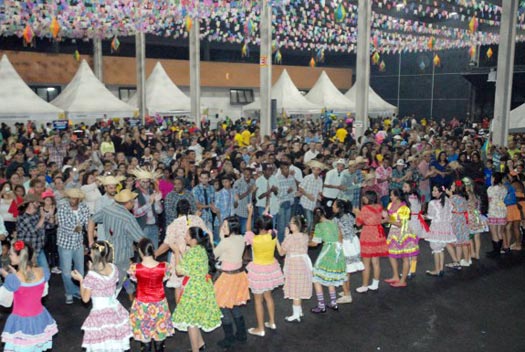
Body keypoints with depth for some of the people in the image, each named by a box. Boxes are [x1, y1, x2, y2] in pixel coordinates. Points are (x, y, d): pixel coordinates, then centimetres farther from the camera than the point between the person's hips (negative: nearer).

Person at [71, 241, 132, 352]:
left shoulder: (91, 276, -21)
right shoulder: (114, 269, -5)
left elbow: (85, 299, -11)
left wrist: (80, 280, -2)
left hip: (100, 314, -6)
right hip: (115, 310, 6)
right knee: (115, 343, 21)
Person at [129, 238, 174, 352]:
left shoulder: (135, 268, -22)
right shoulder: (164, 266, -19)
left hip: (142, 305, -1)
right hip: (159, 304, 1)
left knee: (144, 332, 18)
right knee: (160, 330, 21)